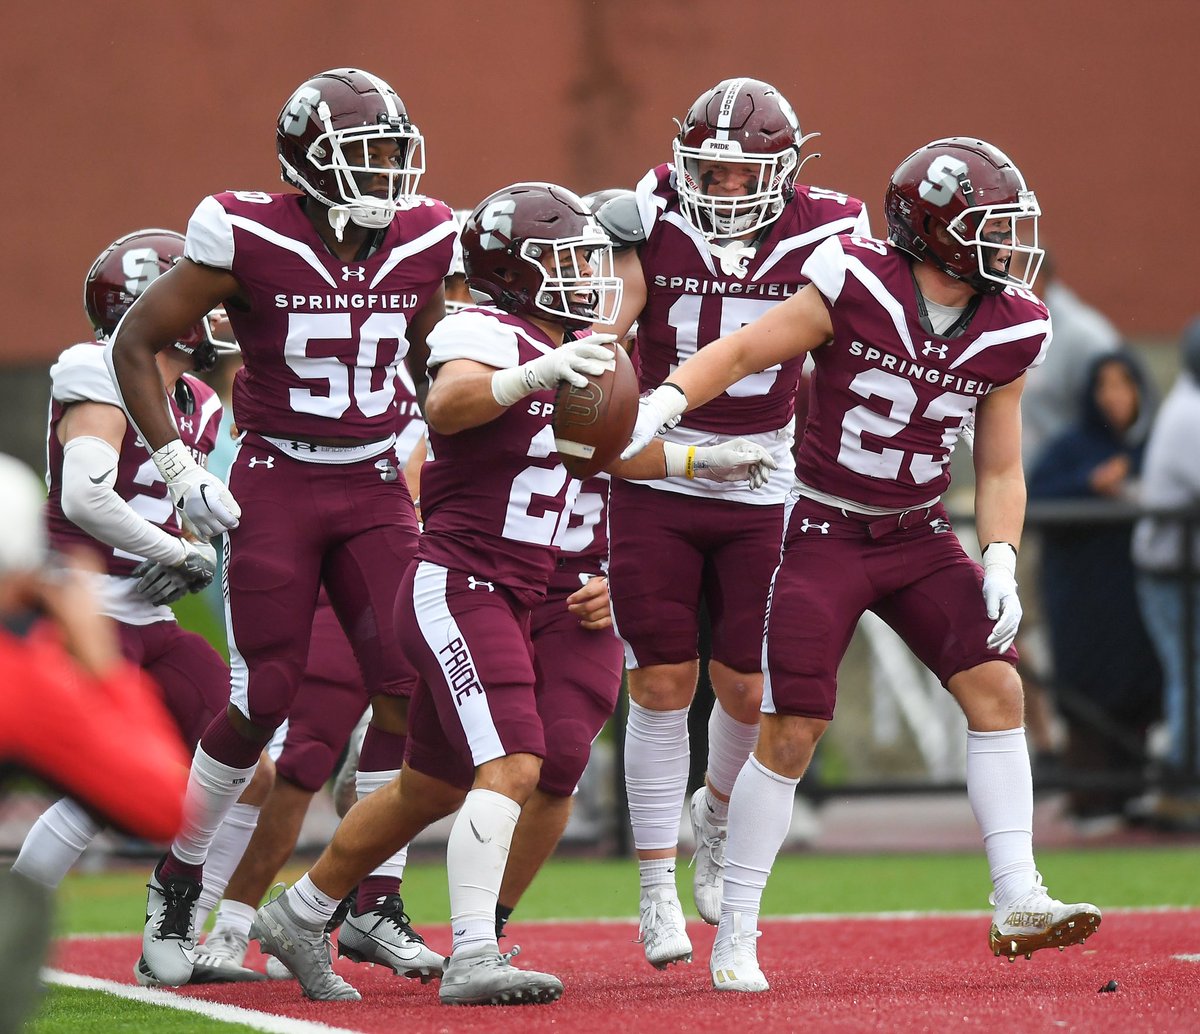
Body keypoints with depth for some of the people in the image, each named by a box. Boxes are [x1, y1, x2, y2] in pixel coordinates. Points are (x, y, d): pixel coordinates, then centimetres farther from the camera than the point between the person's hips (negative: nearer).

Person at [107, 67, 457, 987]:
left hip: (376, 488, 4)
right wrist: (179, 472, -8)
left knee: (407, 690, -9)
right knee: (263, 699, -7)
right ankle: (177, 884, 14)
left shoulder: (422, 241, 1)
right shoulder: (248, 241, -12)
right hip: (277, 486, -4)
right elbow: (134, 345, -4)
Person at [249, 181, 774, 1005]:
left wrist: (697, 461, 30)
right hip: (459, 587, -9)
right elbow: (446, 409, -37)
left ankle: (300, 917, 31)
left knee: (432, 789, 16)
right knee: (511, 768, -22)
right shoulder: (488, 336, -15)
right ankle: (473, 960, -27)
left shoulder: (579, 351, 13)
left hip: (517, 598, 9)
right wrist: (537, 374, -51)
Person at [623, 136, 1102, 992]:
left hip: (918, 536, 5)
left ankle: (1018, 903, -6)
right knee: (792, 732, -7)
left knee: (996, 688, -11)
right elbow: (742, 353, -12)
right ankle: (735, 938, 5)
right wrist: (660, 406, -27)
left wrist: (1000, 562, -9)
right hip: (824, 535, -5)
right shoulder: (857, 291, -17)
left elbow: (1000, 470, 5)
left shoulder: (1005, 334, -3)